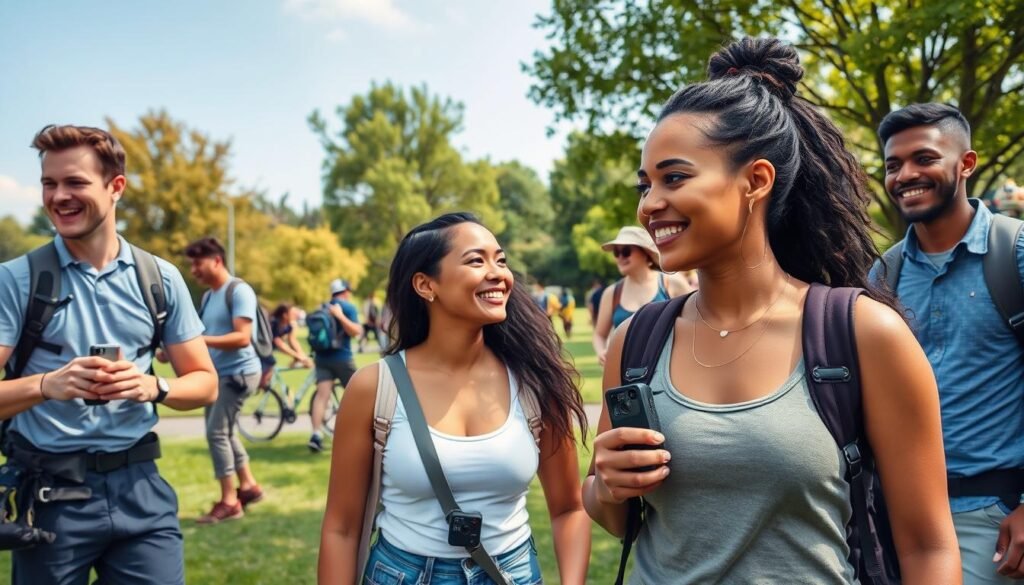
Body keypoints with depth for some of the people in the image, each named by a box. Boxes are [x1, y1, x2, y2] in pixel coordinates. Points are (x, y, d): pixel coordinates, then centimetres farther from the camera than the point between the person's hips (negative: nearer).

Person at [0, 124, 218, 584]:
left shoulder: (160, 279, 3)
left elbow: (205, 382, 5)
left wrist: (154, 387, -14)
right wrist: (47, 385, -26)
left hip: (137, 486, 2)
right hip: (48, 493, -1)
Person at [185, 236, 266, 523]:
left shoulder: (239, 291, -15)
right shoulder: (208, 296, 12)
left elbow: (242, 337, -23)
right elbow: (208, 337, 13)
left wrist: (199, 340, -31)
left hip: (239, 372, -9)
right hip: (220, 373, 9)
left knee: (216, 432, -9)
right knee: (223, 432, 15)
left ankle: (229, 501, -1)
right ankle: (248, 485, 28)